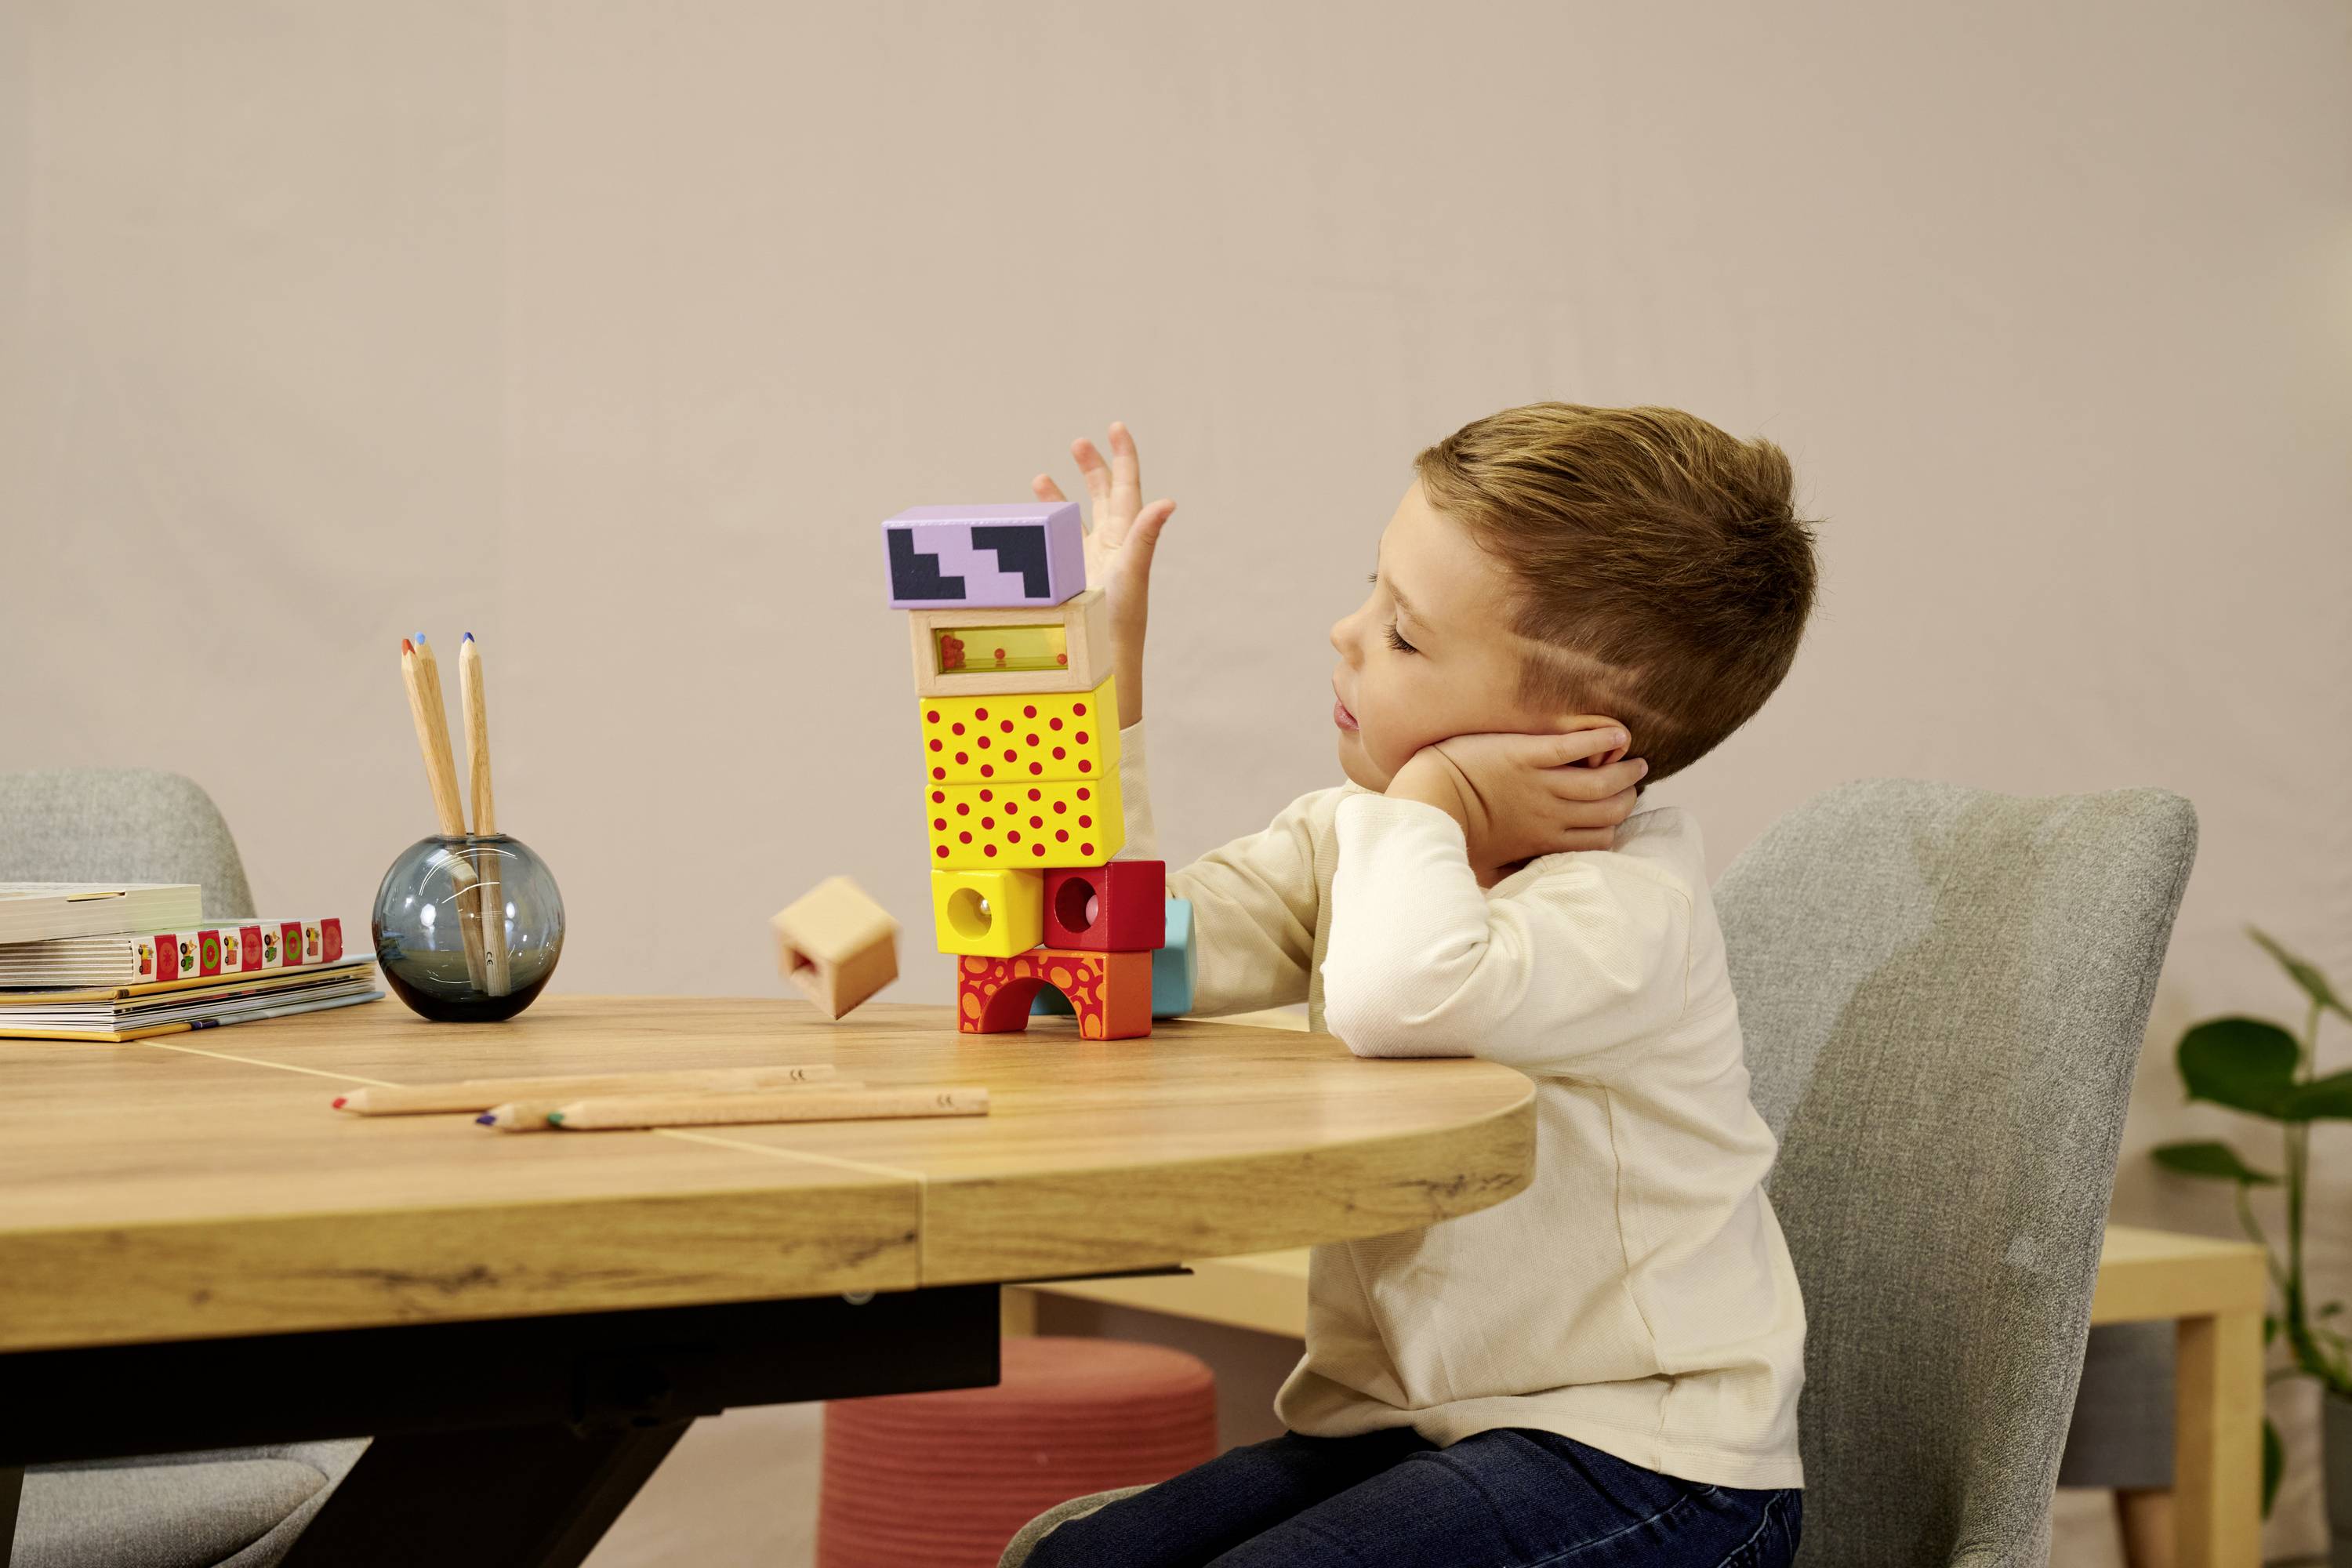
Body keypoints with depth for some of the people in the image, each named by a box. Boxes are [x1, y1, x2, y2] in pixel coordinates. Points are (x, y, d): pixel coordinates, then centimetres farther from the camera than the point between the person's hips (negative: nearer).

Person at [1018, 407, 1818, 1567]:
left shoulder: (1628, 904, -21)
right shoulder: (1356, 841, 5)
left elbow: (1398, 1000, -43)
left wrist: (1427, 795, -24)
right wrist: (1103, 671, -4)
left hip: (1640, 1463, -7)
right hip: (1396, 1422, 7)